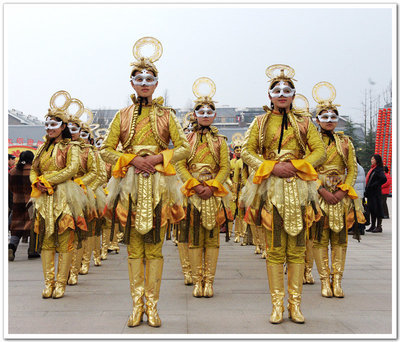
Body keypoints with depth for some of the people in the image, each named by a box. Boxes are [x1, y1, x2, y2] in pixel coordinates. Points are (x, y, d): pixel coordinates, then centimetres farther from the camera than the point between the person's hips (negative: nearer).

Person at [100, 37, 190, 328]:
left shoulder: (166, 115, 9)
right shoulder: (123, 116, 11)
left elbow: (185, 148, 5)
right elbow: (106, 150, 8)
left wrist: (159, 157, -10)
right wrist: (132, 159, -7)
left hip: (158, 184, -1)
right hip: (131, 184, 1)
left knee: (155, 246, -1)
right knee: (134, 246, 1)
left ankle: (152, 304, 6)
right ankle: (138, 304, 9)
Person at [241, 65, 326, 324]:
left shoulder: (304, 122, 11)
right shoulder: (261, 122, 10)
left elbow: (320, 151, 7)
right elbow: (247, 152, 5)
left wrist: (297, 165, -9)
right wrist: (272, 167, -9)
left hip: (298, 188, 1)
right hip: (271, 188, -1)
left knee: (297, 249, 2)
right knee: (275, 249, 1)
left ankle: (295, 304, 10)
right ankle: (278, 304, 8)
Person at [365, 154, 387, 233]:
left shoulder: (379, 170, -11)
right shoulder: (372, 169, 17)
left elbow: (384, 179, -23)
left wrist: (374, 185, -19)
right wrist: (367, 190, 13)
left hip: (376, 192, -9)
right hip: (370, 193, 9)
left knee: (377, 208, -5)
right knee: (372, 209, 11)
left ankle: (379, 226, 0)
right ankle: (373, 226, 18)